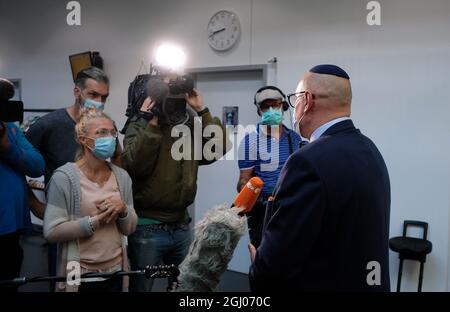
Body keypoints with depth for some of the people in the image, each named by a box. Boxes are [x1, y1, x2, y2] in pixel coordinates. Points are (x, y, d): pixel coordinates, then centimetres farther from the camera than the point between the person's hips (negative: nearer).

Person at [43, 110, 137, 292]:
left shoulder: (122, 176, 1)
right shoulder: (64, 177, -12)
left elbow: (129, 229, 5)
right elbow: (51, 231, -16)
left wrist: (122, 209, -14)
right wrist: (97, 220, -18)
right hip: (80, 275, -4)